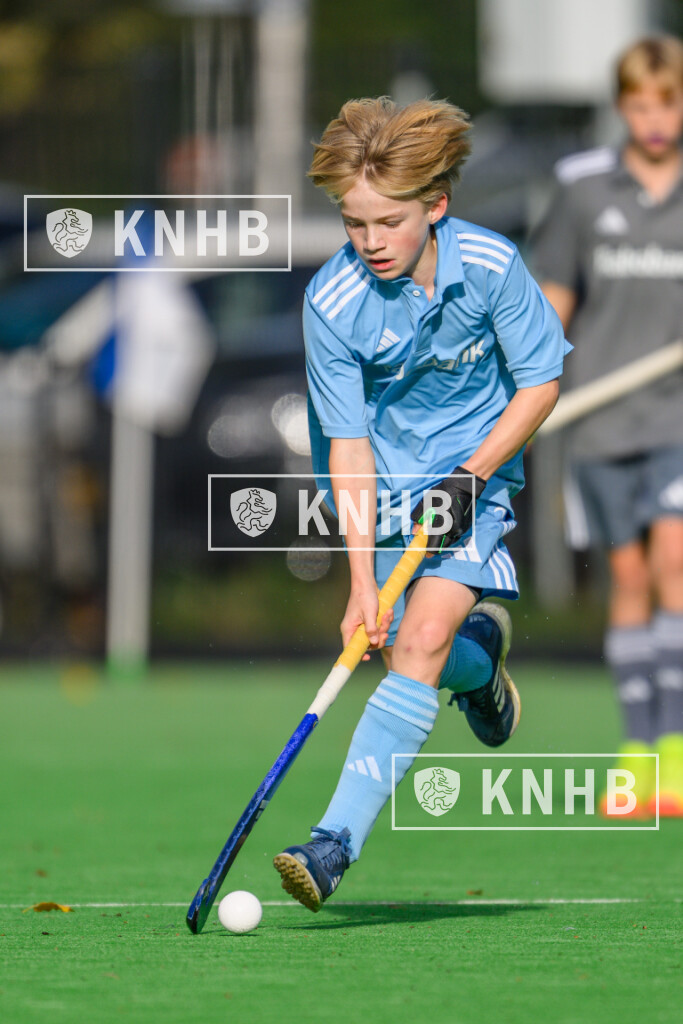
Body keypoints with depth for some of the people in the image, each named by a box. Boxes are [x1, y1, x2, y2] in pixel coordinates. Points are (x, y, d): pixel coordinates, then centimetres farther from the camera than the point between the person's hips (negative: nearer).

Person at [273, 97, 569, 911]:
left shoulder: (491, 265, -18)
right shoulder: (332, 302, -18)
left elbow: (540, 383, -4)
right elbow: (348, 443, -16)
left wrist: (471, 477, -16)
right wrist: (361, 582, -22)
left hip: (474, 472, -2)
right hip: (385, 481, 2)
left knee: (423, 638, -20)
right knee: (413, 647, -2)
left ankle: (337, 842, -27)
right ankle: (481, 651, 38)